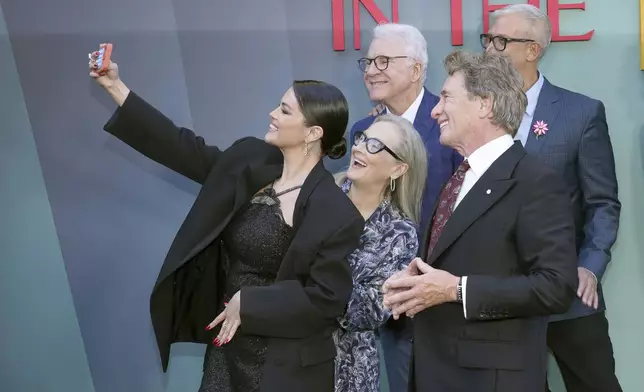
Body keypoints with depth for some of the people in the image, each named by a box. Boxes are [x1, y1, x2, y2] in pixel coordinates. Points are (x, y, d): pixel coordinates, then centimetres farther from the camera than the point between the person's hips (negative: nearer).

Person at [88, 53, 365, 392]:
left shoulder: (337, 214, -18)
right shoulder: (249, 161, 0)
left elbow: (326, 298, -19)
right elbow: (184, 148, 4)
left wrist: (247, 302, -16)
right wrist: (115, 87, 3)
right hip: (227, 345, 6)